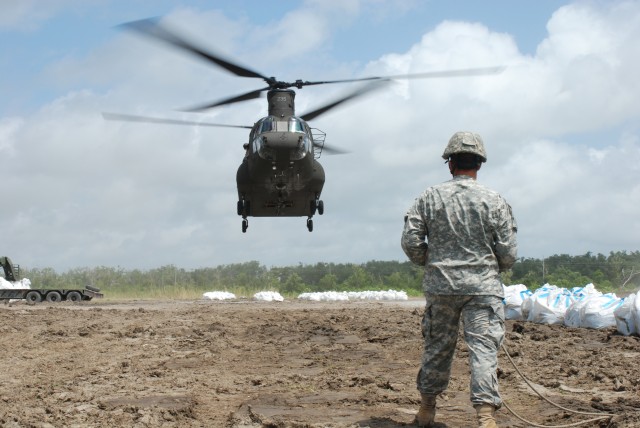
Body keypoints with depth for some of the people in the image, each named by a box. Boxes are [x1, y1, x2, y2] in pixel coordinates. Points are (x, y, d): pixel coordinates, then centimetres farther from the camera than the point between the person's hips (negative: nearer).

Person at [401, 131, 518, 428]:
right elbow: (508, 251, -3)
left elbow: (410, 240, 0)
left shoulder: (430, 198, 2)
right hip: (483, 286, -2)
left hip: (440, 284, 2)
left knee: (437, 346, 15)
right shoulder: (493, 201, -2)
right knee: (483, 347, -4)